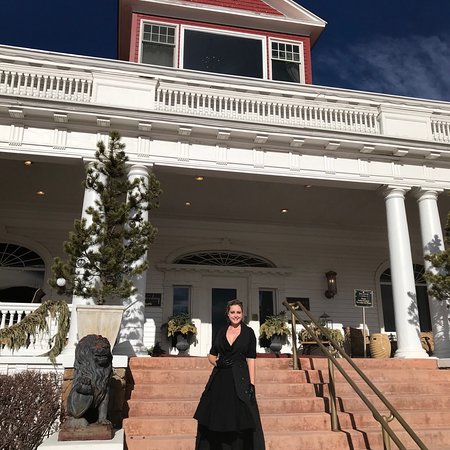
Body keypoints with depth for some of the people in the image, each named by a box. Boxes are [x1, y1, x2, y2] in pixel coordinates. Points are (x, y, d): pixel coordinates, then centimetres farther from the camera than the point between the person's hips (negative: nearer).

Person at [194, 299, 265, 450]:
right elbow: (211, 356, 13)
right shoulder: (221, 332, 8)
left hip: (239, 380, -3)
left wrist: (252, 384, -10)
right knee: (217, 420, 7)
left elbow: (251, 359, -3)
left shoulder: (249, 333, 0)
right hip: (220, 379, 3)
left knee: (240, 419, -2)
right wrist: (217, 362, -9)